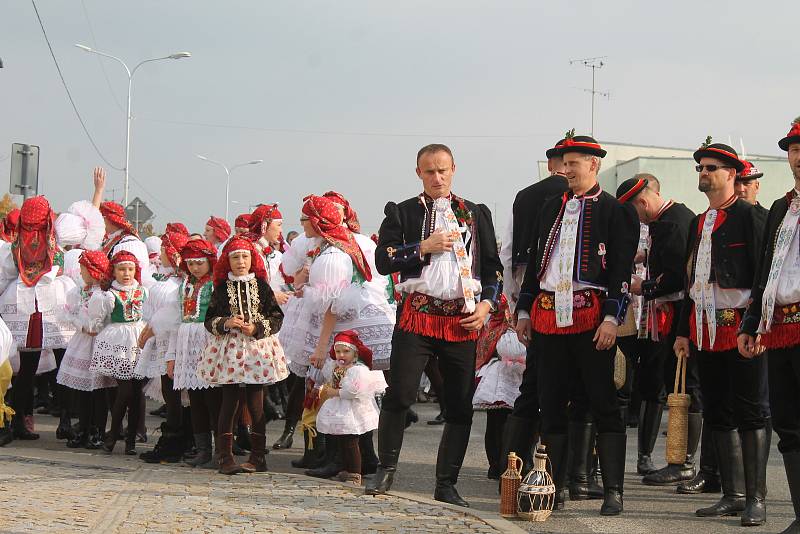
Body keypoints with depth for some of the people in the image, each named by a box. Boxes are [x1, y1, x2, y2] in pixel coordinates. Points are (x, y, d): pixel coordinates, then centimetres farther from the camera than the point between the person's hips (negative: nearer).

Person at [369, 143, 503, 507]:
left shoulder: (476, 214, 16)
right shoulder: (402, 213, 8)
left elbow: (493, 267, 17)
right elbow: (382, 260, -2)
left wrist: (486, 304, 1)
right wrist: (424, 247, -12)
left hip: (463, 321, 2)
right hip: (417, 315, -2)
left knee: (460, 406, 2)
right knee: (399, 395, -9)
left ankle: (446, 484, 11)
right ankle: (386, 470, 8)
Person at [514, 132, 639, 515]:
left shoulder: (615, 212, 0)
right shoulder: (551, 209, 16)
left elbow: (622, 270, -6)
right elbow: (533, 263, 19)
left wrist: (612, 318, -14)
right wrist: (524, 311, 15)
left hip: (591, 316, -5)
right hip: (548, 315, 5)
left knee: (602, 404, -3)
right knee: (552, 404, 7)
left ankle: (612, 491, 0)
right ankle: (555, 486, 14)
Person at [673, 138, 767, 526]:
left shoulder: (749, 216, -4)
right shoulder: (698, 223, 18)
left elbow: (762, 273, -10)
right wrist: (683, 331, 17)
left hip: (741, 326, -7)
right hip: (705, 329, 7)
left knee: (748, 413, -4)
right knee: (717, 414, 9)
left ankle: (755, 499, 1)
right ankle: (732, 495, 16)